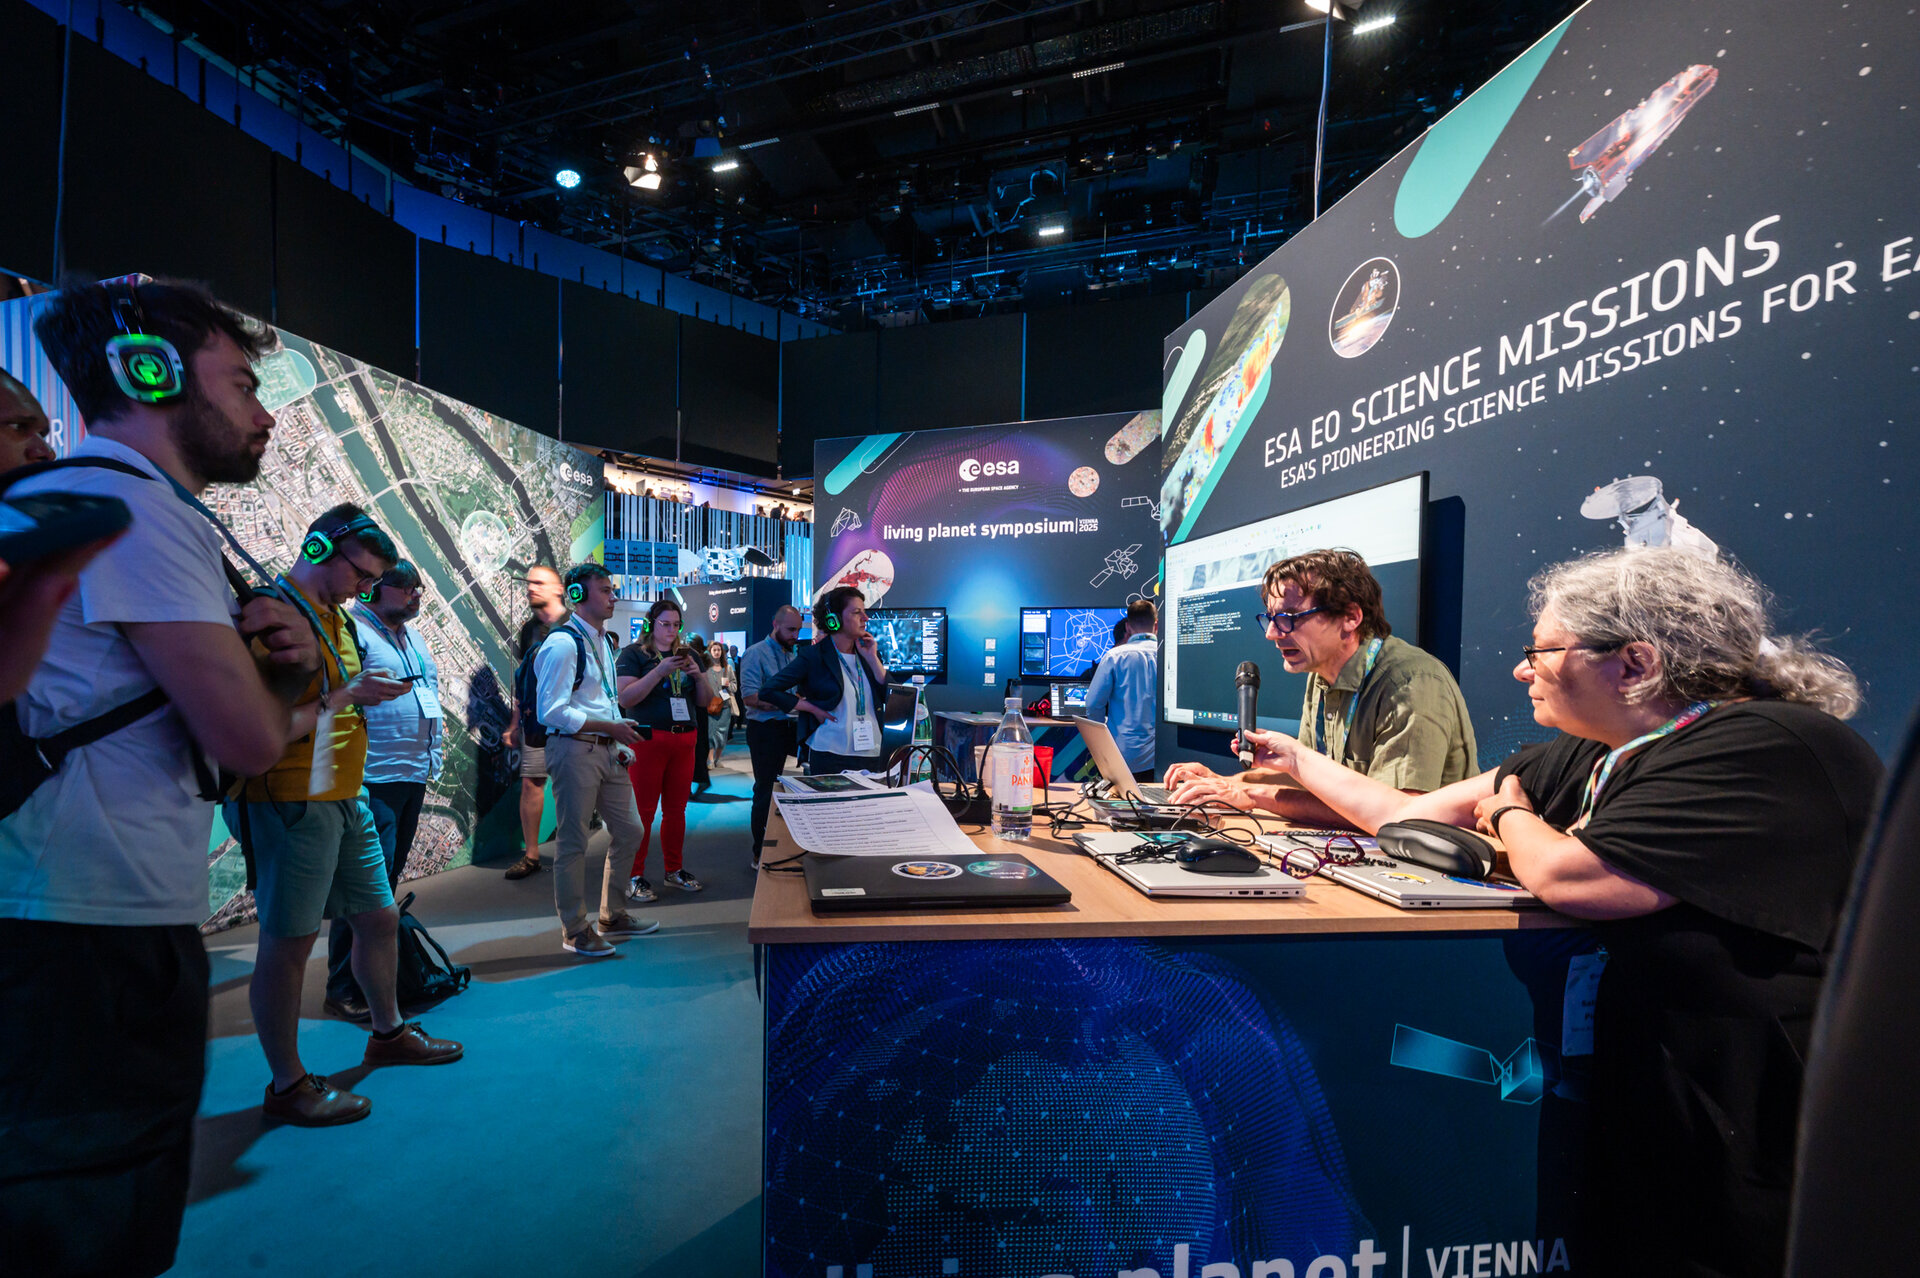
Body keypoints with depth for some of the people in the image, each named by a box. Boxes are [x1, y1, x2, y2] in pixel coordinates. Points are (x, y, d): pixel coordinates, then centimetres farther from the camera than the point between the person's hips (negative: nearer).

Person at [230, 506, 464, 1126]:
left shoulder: (336, 616, 16)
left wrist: (373, 692, 8)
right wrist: (347, 695, -20)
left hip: (344, 797, 9)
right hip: (291, 801, -9)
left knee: (379, 916, 16)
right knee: (289, 939, 1)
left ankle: (389, 1032, 34)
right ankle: (287, 1085, 15)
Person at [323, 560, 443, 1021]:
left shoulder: (411, 636, 18)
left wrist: (432, 760, 21)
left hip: (414, 777, 9)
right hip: (375, 779, -9)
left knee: (390, 877, 16)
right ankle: (346, 989, 7)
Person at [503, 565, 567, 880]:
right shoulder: (528, 628, 13)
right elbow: (522, 677, 17)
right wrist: (516, 722, 16)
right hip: (534, 720, 4)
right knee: (530, 782, 3)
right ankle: (530, 854, 15)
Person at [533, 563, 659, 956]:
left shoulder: (603, 641, 16)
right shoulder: (562, 643, -13)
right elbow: (552, 711, -19)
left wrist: (621, 742, 11)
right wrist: (610, 727, -19)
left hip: (607, 749, 9)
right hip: (573, 749, -9)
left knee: (629, 831, 14)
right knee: (573, 843, 2)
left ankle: (612, 916, 30)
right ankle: (575, 930, 16)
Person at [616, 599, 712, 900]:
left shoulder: (687, 654, 14)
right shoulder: (634, 653, 0)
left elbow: (704, 701, 15)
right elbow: (625, 698, -13)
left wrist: (699, 675, -5)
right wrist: (660, 671, -21)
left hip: (684, 739, 5)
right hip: (648, 739, -5)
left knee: (676, 808, 11)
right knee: (643, 810, -2)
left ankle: (674, 869, 23)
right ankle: (634, 877, 8)